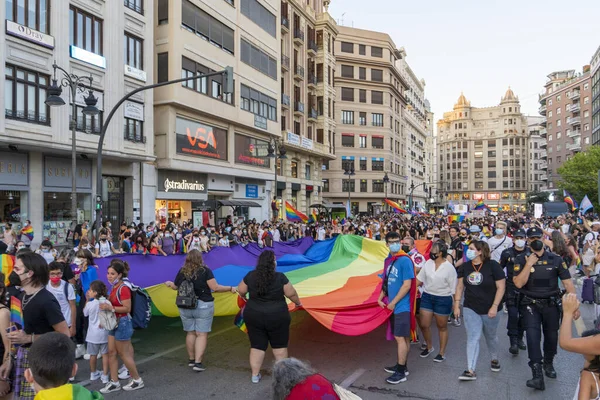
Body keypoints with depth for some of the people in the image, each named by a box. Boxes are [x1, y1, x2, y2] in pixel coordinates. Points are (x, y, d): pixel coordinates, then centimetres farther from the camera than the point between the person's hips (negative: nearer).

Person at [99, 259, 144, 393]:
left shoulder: (123, 288, -20)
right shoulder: (114, 288, 8)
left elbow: (127, 308, -25)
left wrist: (110, 308, -29)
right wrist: (106, 306, 6)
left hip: (122, 323, -9)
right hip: (114, 323, 9)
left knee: (124, 354, 2)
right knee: (111, 352, 11)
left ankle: (137, 380, 17)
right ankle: (114, 382, 20)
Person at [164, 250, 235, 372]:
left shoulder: (182, 271, 1)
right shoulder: (205, 270, -11)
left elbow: (175, 287, 15)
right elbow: (215, 287, -15)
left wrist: (169, 284, 37)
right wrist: (230, 288, -3)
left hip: (185, 307, 4)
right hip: (203, 306, -4)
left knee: (190, 333, 16)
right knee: (202, 334, 1)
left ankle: (191, 359, 25)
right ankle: (198, 362, -3)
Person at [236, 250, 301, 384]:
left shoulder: (250, 275, -5)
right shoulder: (280, 277, -14)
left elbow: (241, 290, 5)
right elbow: (291, 293, -7)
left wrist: (244, 297, 27)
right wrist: (298, 302, 13)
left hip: (253, 315, 3)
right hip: (277, 316, -2)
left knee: (257, 346, 13)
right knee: (279, 345, 15)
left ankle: (255, 375, 21)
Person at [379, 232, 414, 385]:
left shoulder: (405, 260, -15)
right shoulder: (389, 261, 10)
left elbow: (407, 285, -18)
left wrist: (393, 302, -14)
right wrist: (380, 298, 7)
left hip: (402, 306, -8)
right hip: (394, 306, 8)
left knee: (400, 337, -4)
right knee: (402, 337, 16)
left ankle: (401, 372, 4)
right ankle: (401, 365, 27)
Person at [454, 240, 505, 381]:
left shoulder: (492, 265, -13)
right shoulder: (465, 267, -1)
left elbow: (501, 287, -12)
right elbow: (460, 286, 5)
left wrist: (495, 306, -16)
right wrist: (457, 304, 2)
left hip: (489, 310, -2)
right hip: (470, 309, 2)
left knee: (490, 336, 18)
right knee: (472, 338, -3)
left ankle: (494, 359, 44)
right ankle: (471, 370, -3)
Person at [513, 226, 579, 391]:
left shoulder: (556, 259, -3)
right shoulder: (522, 260, -6)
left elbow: (568, 283, -2)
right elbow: (518, 283, -15)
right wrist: (529, 264, -21)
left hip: (551, 304, 2)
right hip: (530, 304, -2)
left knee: (551, 336, 15)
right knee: (532, 336, -14)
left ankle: (548, 363, 42)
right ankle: (537, 375, -14)